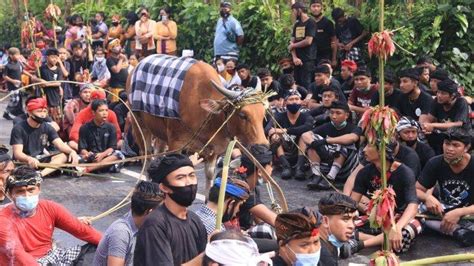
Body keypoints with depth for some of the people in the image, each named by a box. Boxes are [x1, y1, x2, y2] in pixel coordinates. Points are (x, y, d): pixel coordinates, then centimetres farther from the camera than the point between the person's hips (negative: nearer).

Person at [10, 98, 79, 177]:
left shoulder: (47, 128, 4)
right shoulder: (19, 129, -10)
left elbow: (60, 144, -7)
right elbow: (17, 153, -20)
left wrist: (71, 151, -30)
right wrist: (29, 159, -44)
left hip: (40, 159, 4)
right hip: (24, 161, -4)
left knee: (64, 155, -19)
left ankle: (40, 174, -37)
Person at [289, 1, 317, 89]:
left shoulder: (311, 23, -4)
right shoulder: (296, 24, 17)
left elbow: (308, 41, -14)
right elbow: (292, 42, 10)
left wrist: (293, 45, -1)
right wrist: (294, 57, -6)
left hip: (308, 60, -7)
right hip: (298, 60, 7)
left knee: (305, 84, -12)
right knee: (297, 84, 6)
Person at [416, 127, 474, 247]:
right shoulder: (435, 163, -9)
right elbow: (416, 190, -10)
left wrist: (459, 213, -40)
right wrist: (427, 197, -32)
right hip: (442, 211, 3)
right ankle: (459, 230, -35)